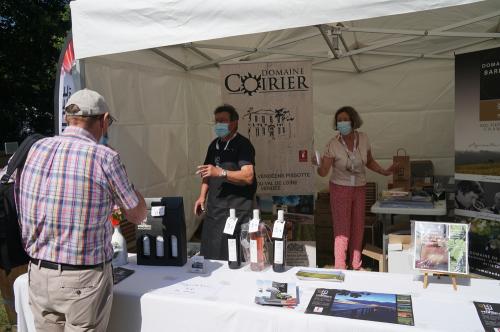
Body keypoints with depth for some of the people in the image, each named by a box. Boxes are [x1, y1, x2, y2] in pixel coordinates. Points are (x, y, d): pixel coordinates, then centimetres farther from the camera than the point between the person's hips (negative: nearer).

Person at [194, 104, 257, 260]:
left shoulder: (243, 145, -9)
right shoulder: (214, 144, 15)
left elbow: (248, 176, -21)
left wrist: (220, 172, -29)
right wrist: (202, 196, 15)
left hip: (236, 210, -7)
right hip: (214, 208, 7)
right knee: (209, 253, 9)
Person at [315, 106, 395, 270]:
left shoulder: (363, 138, -5)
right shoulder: (333, 144, -16)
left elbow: (369, 161, 11)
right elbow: (323, 172, -19)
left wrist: (384, 172, 0)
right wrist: (319, 165, -39)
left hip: (359, 189, 4)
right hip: (340, 189, -4)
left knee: (358, 229, 13)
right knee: (342, 231, -2)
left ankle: (356, 266, 30)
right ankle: (340, 269, 12)